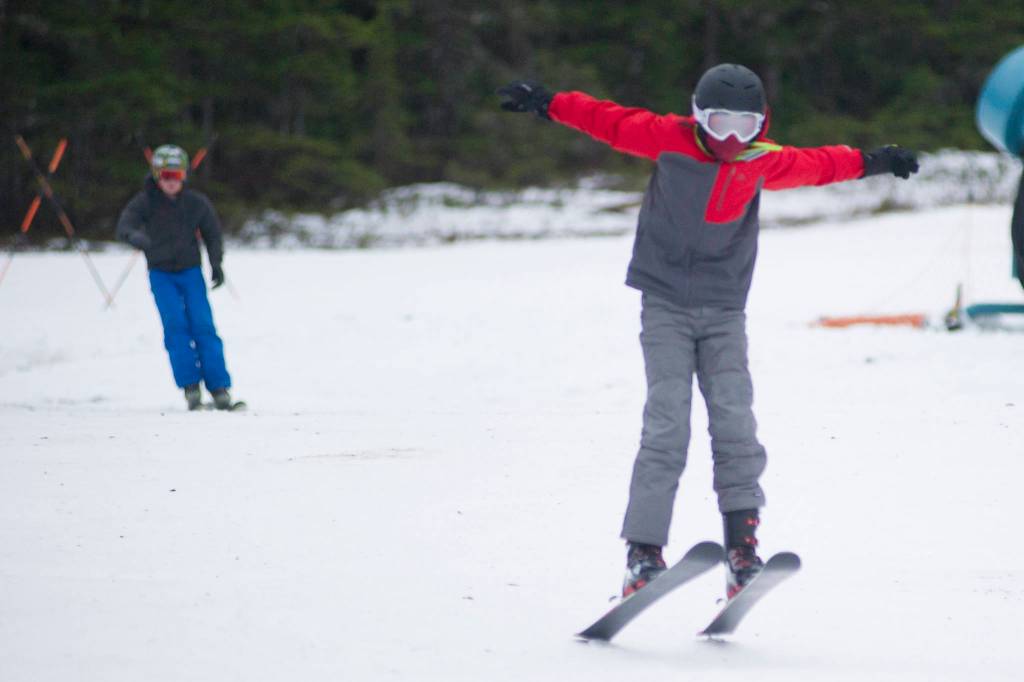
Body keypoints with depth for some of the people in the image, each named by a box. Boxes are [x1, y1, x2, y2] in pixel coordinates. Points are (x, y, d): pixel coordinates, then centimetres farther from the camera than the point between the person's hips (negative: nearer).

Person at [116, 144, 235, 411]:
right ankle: (190, 384, -13)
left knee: (203, 326, -10)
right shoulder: (145, 201, -8)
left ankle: (219, 387, -10)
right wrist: (136, 236, -46)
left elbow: (212, 234, 8)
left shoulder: (196, 203, -3)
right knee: (175, 324, -16)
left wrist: (216, 263, -8)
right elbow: (124, 226, -22)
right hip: (161, 274, -1)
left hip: (190, 271, 1)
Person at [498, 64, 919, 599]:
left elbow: (817, 165, 22)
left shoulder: (764, 162, 4)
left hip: (725, 311, 3)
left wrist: (871, 162, 28)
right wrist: (548, 104, 2)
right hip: (665, 305, -3)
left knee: (735, 424, -9)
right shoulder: (670, 140, -5)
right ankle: (643, 553, -14)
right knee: (667, 426, -13)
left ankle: (742, 549, -5)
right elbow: (608, 120, 5)